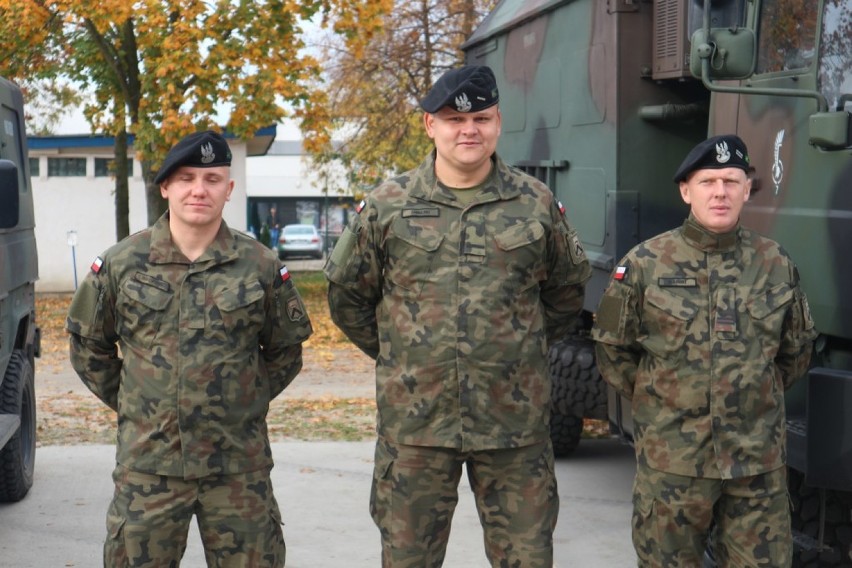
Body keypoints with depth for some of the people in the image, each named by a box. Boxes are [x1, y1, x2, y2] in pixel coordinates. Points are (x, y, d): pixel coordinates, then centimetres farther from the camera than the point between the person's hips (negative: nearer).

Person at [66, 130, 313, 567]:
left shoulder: (261, 266, 0)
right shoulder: (120, 264, 0)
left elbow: (286, 349, 12)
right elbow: (88, 344, 12)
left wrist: (249, 400, 8)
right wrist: (126, 403, 8)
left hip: (239, 467, 0)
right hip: (147, 464, 0)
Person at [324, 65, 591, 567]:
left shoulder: (537, 205, 3)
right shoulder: (387, 207, 1)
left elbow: (567, 288, 17)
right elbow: (346, 293, 11)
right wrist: (399, 355, 10)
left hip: (516, 424, 1)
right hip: (414, 423, 0)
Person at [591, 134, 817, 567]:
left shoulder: (776, 265, 5)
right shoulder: (645, 264, -2)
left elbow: (796, 350, 18)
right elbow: (612, 348, 5)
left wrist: (758, 396, 13)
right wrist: (656, 400, 6)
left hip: (759, 461, 2)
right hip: (670, 460, -2)